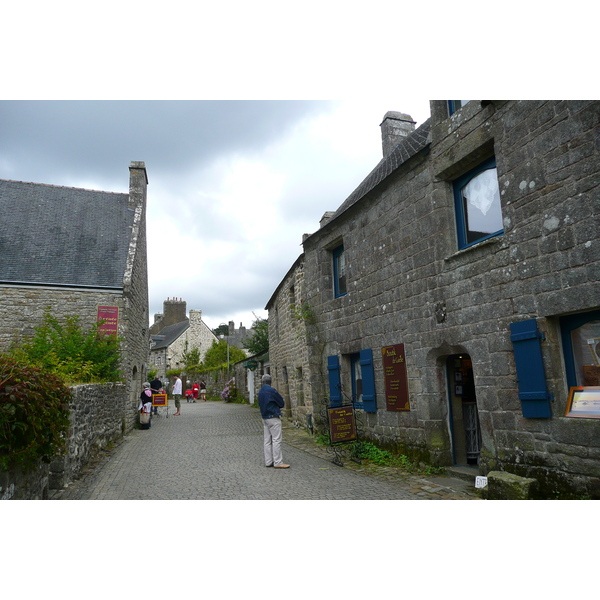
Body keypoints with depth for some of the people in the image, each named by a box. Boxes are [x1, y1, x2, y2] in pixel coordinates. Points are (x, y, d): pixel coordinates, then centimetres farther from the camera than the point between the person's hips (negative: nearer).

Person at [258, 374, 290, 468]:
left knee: (267, 441, 10)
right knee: (276, 440, -6)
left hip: (264, 418, 8)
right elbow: (282, 403, -8)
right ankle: (278, 462, -5)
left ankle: (268, 461, 14)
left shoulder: (260, 392, 11)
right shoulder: (271, 391, -14)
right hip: (273, 417, -8)